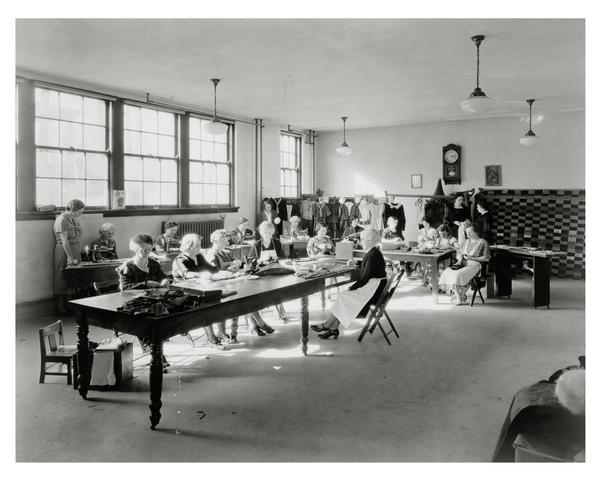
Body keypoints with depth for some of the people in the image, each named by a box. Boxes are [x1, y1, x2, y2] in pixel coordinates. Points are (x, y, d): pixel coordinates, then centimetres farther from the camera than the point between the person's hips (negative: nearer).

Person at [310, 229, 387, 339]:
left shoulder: (373, 255, -19)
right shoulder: (373, 252, 12)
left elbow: (365, 278, -20)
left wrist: (352, 288, -9)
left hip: (372, 291, -9)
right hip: (370, 288, 9)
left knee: (344, 297, -10)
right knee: (343, 296, 0)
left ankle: (328, 325, 2)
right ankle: (334, 328, -5)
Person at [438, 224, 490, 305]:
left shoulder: (483, 242, 6)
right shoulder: (466, 242, 24)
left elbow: (486, 258, -3)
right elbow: (458, 254, 23)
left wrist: (472, 258, -12)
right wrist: (460, 258, -1)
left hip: (474, 265, -6)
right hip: (462, 264, 6)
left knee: (459, 275, -35)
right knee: (447, 273, -25)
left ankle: (460, 298, -16)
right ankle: (458, 297, -25)